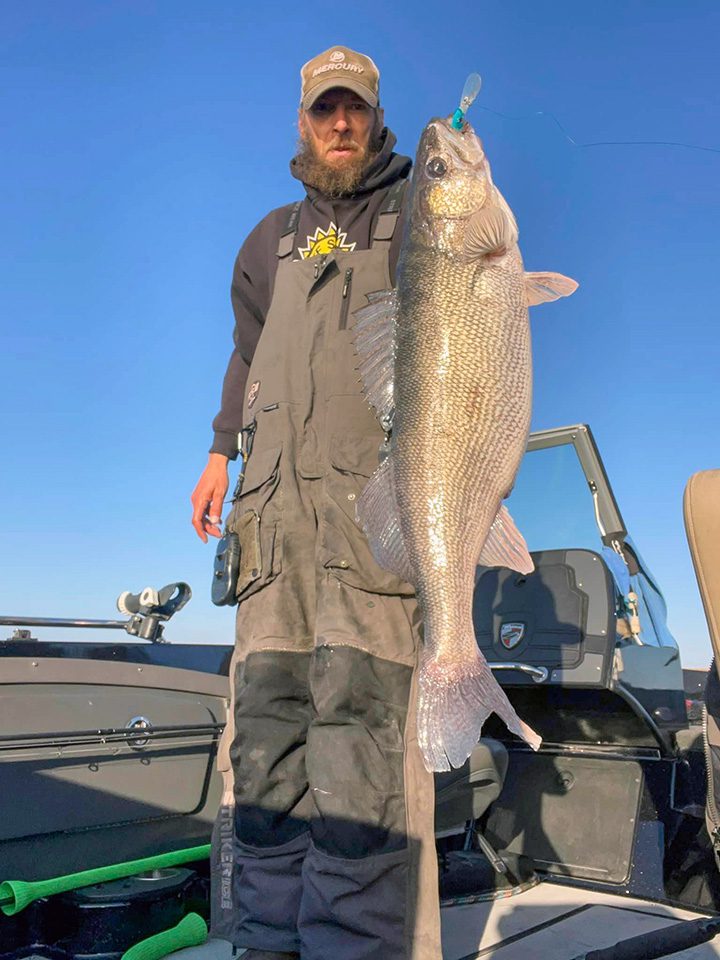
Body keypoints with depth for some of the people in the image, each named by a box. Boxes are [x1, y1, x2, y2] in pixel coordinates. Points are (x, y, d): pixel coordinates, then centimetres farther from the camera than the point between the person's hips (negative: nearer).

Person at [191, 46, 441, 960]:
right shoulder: (273, 236, 27)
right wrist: (220, 452, 24)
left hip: (377, 484, -4)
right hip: (277, 492, 4)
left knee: (355, 703, -14)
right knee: (265, 699, -2)